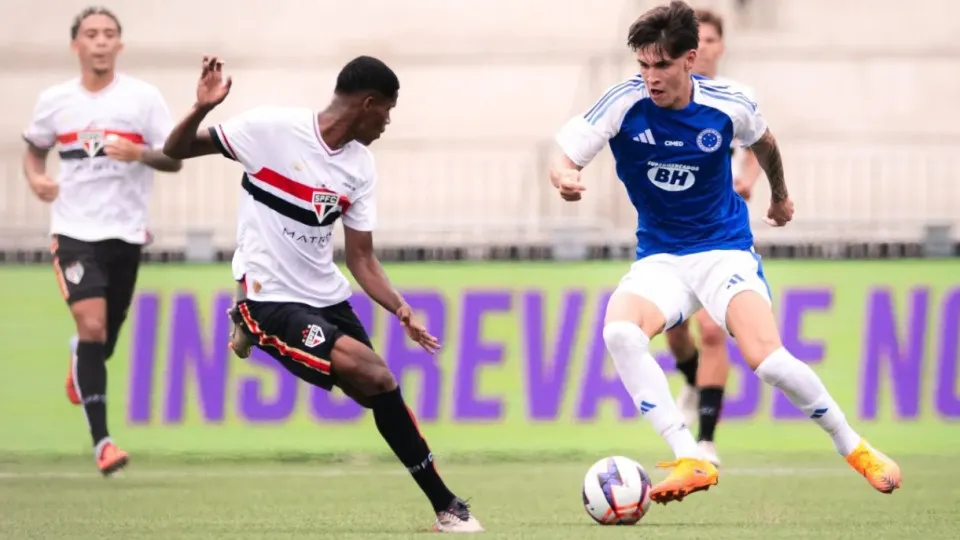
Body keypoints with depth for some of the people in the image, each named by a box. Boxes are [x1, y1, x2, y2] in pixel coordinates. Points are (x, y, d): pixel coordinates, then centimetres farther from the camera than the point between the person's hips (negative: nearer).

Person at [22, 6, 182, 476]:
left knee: (107, 333, 12)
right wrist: (36, 179, -2)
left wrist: (139, 154, -22)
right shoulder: (54, 100, 4)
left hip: (126, 231, 1)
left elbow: (174, 160, -2)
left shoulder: (143, 97, -2)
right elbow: (34, 148, 20)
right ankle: (101, 441, -19)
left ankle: (81, 365, 52)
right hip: (74, 230, -1)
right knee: (92, 326, -18)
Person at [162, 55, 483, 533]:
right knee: (377, 378, -20)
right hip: (272, 299, -7)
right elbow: (175, 152, -10)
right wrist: (201, 111, -30)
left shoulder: (360, 167, 3)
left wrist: (402, 311, -8)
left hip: (327, 297, 7)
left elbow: (361, 258, 6)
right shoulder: (271, 127, -14)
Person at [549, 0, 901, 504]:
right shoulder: (624, 102, -14)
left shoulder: (728, 105, -11)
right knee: (619, 330, -32)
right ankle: (691, 461, -28)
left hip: (724, 249, -1)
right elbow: (563, 158, -15)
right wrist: (565, 178, -40)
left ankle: (853, 446, 3)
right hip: (659, 258, 1)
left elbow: (763, 141, 13)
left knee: (768, 358, -24)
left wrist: (780, 195, 31)